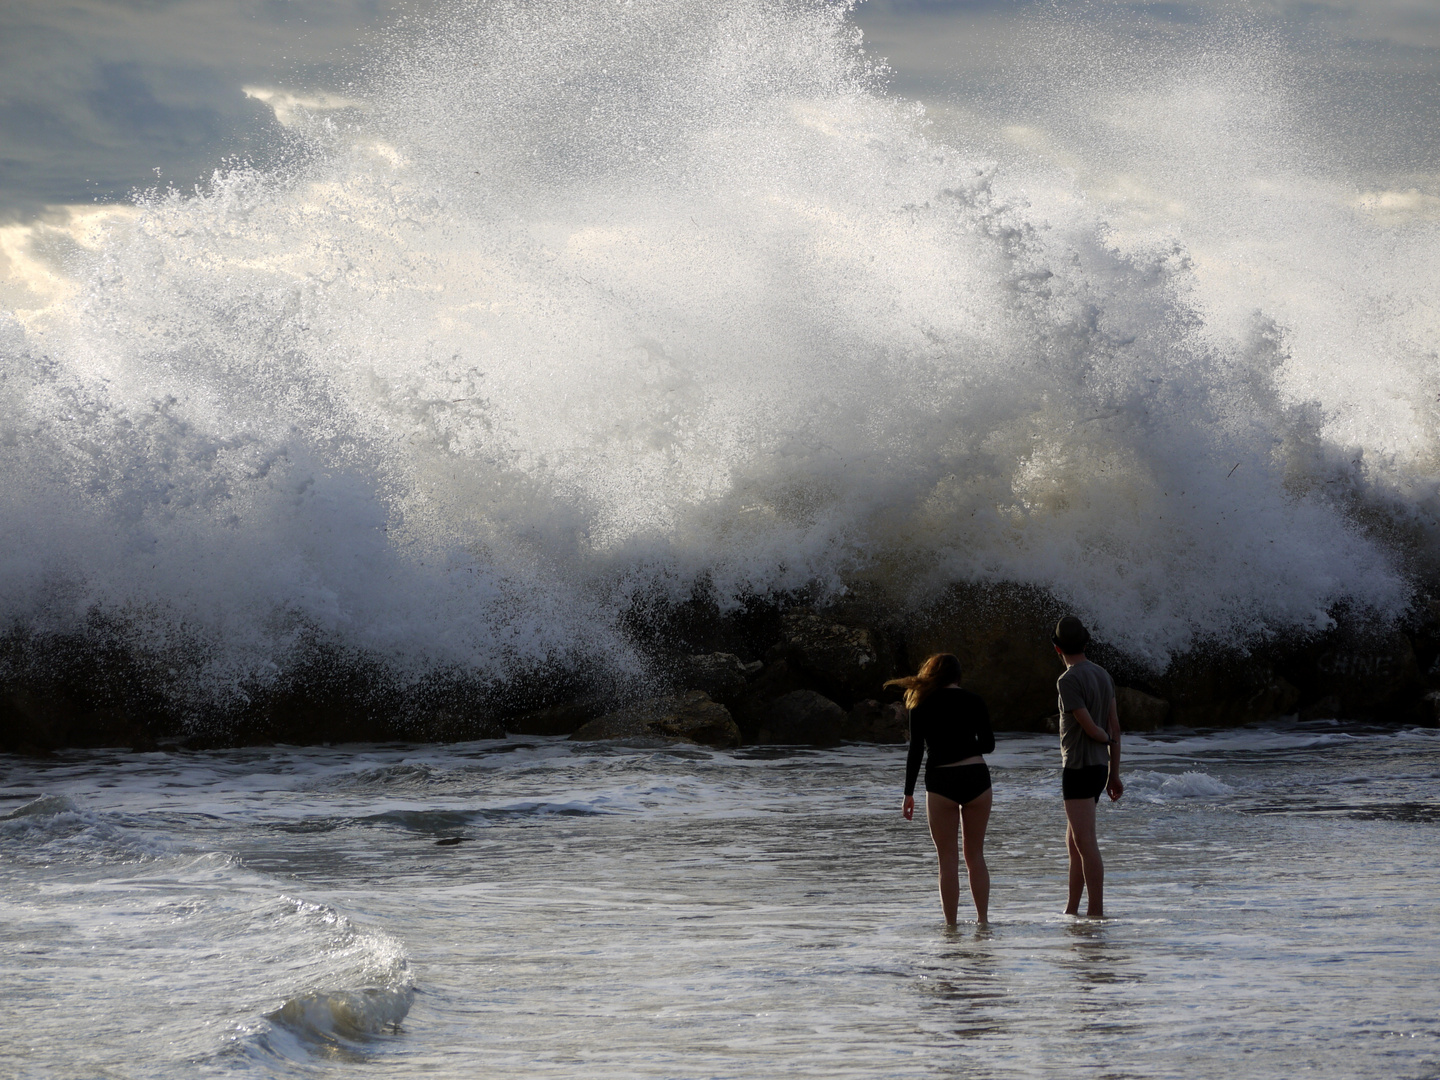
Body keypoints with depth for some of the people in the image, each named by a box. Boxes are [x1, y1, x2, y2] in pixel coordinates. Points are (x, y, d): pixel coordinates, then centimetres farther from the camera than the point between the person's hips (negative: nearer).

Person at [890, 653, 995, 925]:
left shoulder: (922, 705, 0)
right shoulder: (974, 701, 4)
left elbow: (916, 750, -3)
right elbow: (988, 744, 9)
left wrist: (908, 793, 0)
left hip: (941, 783, -2)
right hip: (977, 778, 2)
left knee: (948, 859, 2)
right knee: (975, 855, 11)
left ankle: (951, 924, -1)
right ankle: (983, 919, 8)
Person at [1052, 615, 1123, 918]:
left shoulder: (1068, 681, -17)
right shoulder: (1102, 675, 10)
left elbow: (1090, 728, -19)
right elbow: (1114, 725, 12)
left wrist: (1106, 739, 6)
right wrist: (1114, 775, 16)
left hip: (1078, 768, -9)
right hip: (1099, 767, 9)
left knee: (1085, 844, -10)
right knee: (1073, 842, 15)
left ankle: (1096, 912, -13)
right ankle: (1071, 910, 18)